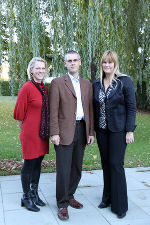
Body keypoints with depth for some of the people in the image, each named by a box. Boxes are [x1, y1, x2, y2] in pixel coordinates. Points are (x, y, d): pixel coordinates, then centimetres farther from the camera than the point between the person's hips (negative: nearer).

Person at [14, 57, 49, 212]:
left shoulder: (45, 89, 9)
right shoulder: (27, 87, -13)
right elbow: (19, 113, -10)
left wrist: (47, 131, 14)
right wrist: (26, 129, 1)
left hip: (42, 133, 7)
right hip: (30, 133, -7)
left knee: (38, 164, 15)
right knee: (29, 165, 4)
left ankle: (34, 194, 29)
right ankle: (26, 198, 19)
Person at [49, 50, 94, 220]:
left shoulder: (87, 84, 14)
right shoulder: (57, 83, -1)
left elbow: (90, 109, 13)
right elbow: (53, 110, -6)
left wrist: (91, 132, 8)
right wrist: (54, 133, -12)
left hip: (82, 130, 5)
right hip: (64, 131, -5)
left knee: (77, 168, 13)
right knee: (63, 170, -2)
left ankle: (70, 196, 32)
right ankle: (62, 204, 13)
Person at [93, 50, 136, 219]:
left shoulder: (124, 81, -6)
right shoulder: (96, 84, 7)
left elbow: (131, 107, -7)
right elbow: (95, 107, 11)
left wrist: (130, 131, -11)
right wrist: (93, 129, 8)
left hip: (118, 129, -4)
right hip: (101, 130, 5)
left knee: (116, 164, -4)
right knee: (106, 164, 12)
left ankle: (120, 205, 11)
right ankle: (107, 198, 28)